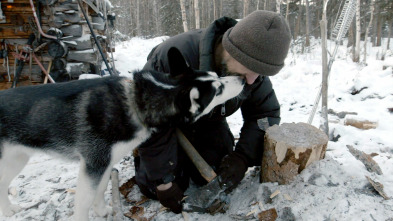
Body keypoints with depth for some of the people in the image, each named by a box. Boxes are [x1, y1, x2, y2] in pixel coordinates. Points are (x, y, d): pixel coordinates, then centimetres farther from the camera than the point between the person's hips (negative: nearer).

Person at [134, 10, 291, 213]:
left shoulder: (254, 64, -22)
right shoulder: (173, 56, -40)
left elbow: (266, 113, -12)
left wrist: (243, 156, -29)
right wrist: (163, 183, -25)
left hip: (208, 121, 4)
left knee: (214, 178, -3)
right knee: (156, 188, -9)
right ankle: (143, 154, 23)